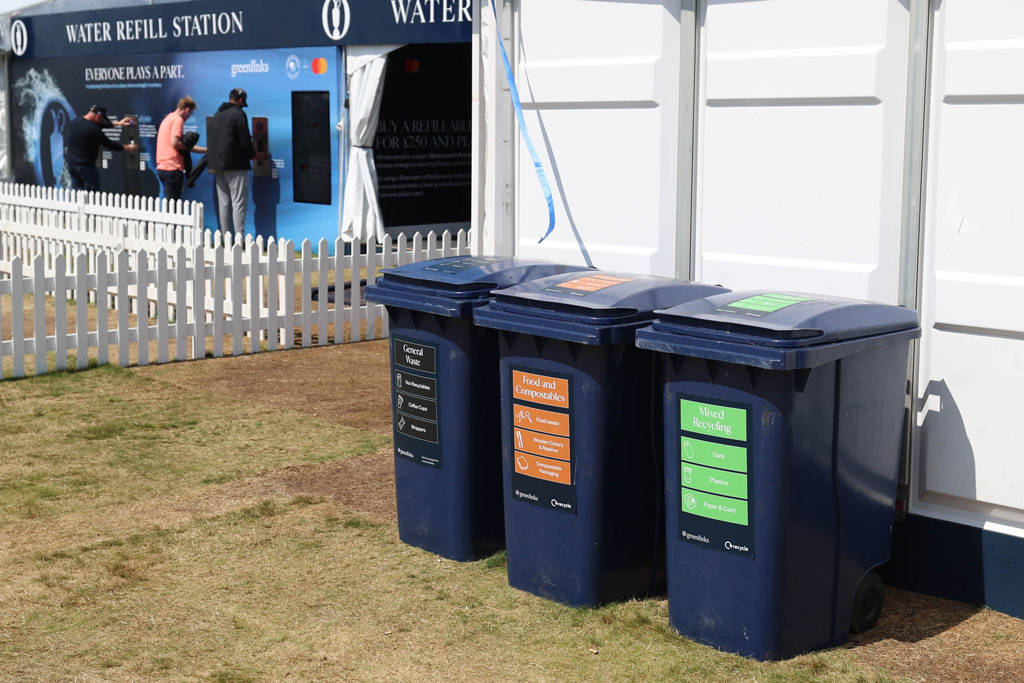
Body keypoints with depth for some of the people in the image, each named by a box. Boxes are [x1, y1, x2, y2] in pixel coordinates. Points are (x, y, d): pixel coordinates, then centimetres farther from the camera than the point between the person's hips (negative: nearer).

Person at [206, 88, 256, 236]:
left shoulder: (217, 115, 16)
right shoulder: (238, 114, -9)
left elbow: (211, 141, 18)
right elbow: (245, 141, -12)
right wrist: (253, 154, 4)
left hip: (217, 165, 8)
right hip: (235, 165, -8)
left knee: (223, 202, 10)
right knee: (239, 202, -7)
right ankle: (239, 235, -14)